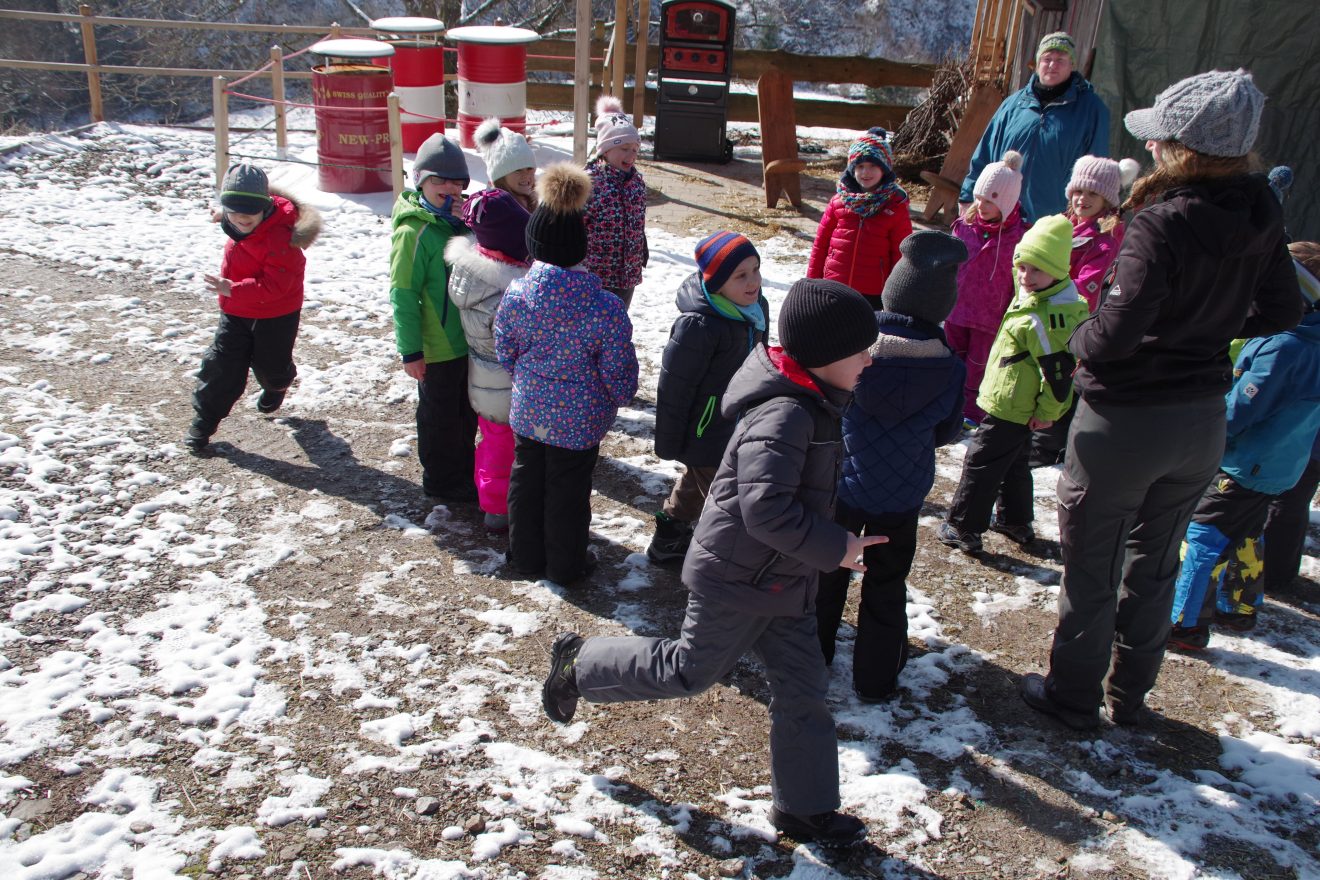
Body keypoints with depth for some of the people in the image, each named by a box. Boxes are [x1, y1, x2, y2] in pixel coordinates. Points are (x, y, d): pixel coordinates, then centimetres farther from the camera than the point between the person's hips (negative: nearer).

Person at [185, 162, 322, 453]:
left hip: (276, 314, -6)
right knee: (221, 366, 4)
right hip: (235, 312, 6)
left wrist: (234, 289, -42)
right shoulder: (237, 225, -7)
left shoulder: (280, 236, -32)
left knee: (270, 365, 16)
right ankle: (203, 421, 15)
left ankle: (277, 385, 54)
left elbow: (275, 285, -35)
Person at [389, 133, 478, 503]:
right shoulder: (414, 231, -20)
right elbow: (403, 294, -19)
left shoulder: (463, 221, 4)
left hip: (469, 340, 8)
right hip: (436, 347, -8)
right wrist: (410, 350, -18)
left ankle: (464, 470, 42)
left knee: (466, 412, 23)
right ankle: (442, 481, 27)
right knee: (440, 416, 10)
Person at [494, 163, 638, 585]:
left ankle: (526, 555, 39)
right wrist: (620, 396, 9)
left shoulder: (516, 295, -15)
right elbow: (618, 372, -14)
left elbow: (505, 353, 0)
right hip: (580, 419, -2)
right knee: (568, 489, 14)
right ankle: (565, 565, 31)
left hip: (528, 411, 3)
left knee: (527, 480, 22)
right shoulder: (605, 306, -23)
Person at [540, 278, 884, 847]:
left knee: (803, 687, 14)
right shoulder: (784, 415, -28)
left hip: (780, 581, 9)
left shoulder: (810, 404, 4)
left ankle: (804, 809, 29)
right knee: (691, 671, 8)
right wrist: (836, 548, -27)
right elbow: (766, 509, -37)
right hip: (739, 580, -9)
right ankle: (581, 666, 28)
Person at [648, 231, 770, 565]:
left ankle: (669, 540, 48)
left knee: (695, 484, 27)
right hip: (705, 434, -9)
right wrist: (668, 443, -15)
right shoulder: (698, 326, -31)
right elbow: (674, 387, -23)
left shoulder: (756, 308, -4)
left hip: (736, 423, 9)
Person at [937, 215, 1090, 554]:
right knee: (1013, 463, 24)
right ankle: (1016, 522, 37)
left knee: (980, 464, 1)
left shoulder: (1043, 318, -29)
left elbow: (1058, 372, -28)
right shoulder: (1048, 300, 5)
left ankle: (963, 528, 10)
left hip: (1009, 409, -10)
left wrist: (1048, 411, -16)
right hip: (1022, 409, 10)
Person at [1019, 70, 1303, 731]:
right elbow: (1280, 312, 8)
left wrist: (1078, 341, -10)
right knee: (1154, 566, 23)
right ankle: (1130, 695, 39)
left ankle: (1073, 697, 29)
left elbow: (1117, 330, -30)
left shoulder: (1162, 224, -25)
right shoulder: (1262, 217, -3)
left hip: (1123, 422, -7)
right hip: (1202, 423, 7)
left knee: (1089, 568, 13)